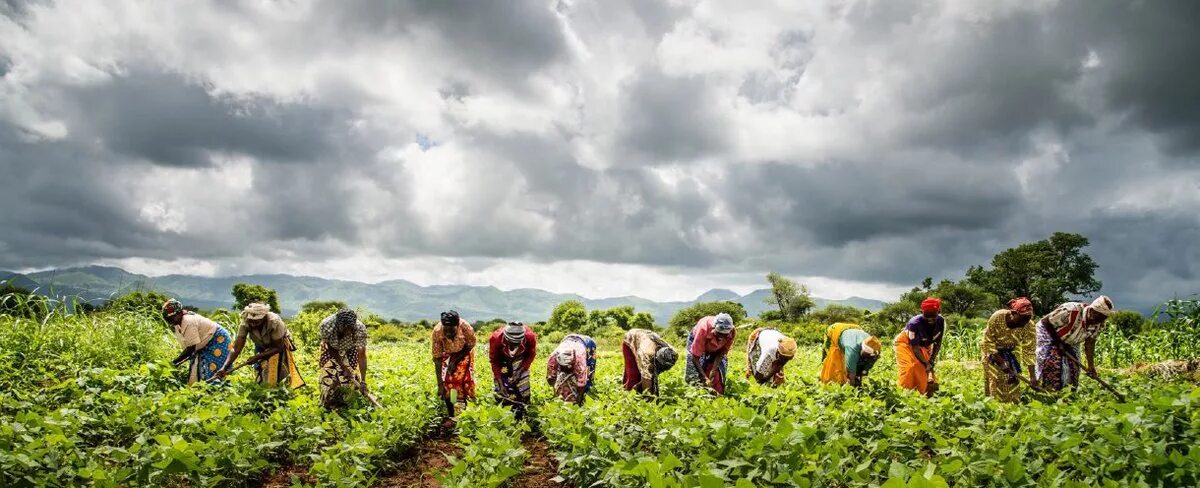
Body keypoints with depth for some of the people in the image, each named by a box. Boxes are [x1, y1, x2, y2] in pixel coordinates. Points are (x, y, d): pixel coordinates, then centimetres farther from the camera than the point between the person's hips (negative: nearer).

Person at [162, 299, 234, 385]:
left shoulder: (188, 322, -28)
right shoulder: (178, 325, 1)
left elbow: (191, 348, -28)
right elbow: (187, 348, 6)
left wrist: (174, 362, -23)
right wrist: (177, 362, -3)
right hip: (206, 346, 10)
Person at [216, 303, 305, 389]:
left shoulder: (274, 322, -38)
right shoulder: (245, 324, -30)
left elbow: (278, 347, -27)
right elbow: (236, 349, -31)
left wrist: (257, 357, -36)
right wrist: (224, 367, -43)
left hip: (280, 343, -3)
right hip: (262, 345, 3)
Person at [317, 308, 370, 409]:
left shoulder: (360, 329, -39)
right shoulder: (325, 325, -38)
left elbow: (362, 355, -32)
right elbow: (331, 348, -21)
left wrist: (363, 382, -35)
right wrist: (343, 367, -24)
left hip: (350, 351, 0)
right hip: (331, 350, 0)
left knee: (351, 377, -3)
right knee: (329, 377, -2)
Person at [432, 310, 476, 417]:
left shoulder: (466, 327, -37)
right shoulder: (437, 332, -35)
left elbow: (470, 346, -14)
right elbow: (437, 358, -28)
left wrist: (455, 360, -20)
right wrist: (440, 384, -30)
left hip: (464, 351, 0)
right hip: (447, 353, 0)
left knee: (465, 377, -11)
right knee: (446, 380, -10)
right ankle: (450, 415, 2)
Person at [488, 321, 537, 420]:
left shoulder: (530, 337, -36)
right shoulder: (496, 338, -37)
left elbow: (531, 355, -12)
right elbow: (494, 361, -18)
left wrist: (520, 371, -21)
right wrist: (500, 382, -20)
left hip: (520, 359, 1)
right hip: (502, 359, 0)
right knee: (501, 389, -8)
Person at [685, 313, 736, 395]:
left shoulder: (732, 333, -34)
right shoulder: (703, 329, -43)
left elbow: (723, 352, -17)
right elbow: (695, 356, -36)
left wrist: (714, 369, -28)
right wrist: (705, 378, -41)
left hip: (716, 349, 3)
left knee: (719, 375, -10)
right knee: (693, 376, -14)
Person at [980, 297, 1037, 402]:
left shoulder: (1028, 327, -28)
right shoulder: (997, 318, -34)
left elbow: (1028, 351, -20)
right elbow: (988, 342, -23)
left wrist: (1032, 376, -21)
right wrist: (1002, 363, -25)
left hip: (1011, 350, 2)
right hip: (992, 349, -2)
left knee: (1013, 377, -6)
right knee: (995, 377, -8)